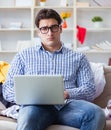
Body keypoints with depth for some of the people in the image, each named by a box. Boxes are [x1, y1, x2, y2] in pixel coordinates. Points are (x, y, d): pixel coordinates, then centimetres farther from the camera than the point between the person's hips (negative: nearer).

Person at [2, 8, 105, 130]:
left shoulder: (78, 58, 22)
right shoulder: (23, 56, 22)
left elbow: (90, 90, 12)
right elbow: (7, 89, 15)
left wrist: (67, 94, -9)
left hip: (67, 105, 2)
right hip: (36, 105, -2)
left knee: (96, 113, -33)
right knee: (28, 117, -41)